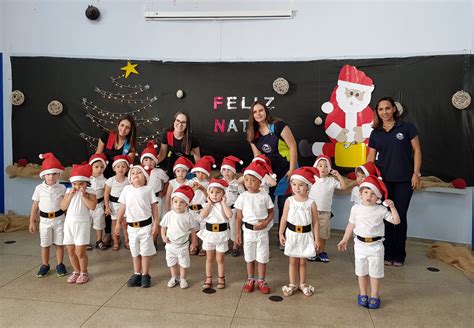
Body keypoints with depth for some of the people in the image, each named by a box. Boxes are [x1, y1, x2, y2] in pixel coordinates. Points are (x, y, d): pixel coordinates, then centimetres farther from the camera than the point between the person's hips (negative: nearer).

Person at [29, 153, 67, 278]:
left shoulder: (62, 188, -5)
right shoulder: (39, 188, -5)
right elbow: (35, 206, 2)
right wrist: (32, 222, 5)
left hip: (59, 219, 0)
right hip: (44, 220, 0)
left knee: (59, 243, 9)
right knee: (45, 244, 12)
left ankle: (60, 264, 24)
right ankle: (45, 265, 28)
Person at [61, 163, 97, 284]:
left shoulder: (89, 191, -5)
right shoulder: (69, 191, 7)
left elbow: (92, 206, -17)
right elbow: (63, 207, 1)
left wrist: (83, 195, -16)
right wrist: (70, 194, -7)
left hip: (82, 224, -4)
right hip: (69, 223, 5)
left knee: (80, 251, -3)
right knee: (71, 251, 13)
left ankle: (84, 273, 17)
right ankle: (76, 271, 31)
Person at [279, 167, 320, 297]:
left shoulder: (311, 203, -8)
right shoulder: (289, 201, -6)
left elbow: (315, 222, -3)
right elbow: (284, 218, 1)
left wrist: (317, 239, -3)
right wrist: (281, 234, 0)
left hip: (306, 235, 0)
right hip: (292, 234, 1)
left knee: (303, 262, 12)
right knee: (293, 261, 12)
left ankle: (302, 284, 30)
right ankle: (292, 284, 26)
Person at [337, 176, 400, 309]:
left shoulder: (381, 210, -8)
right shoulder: (356, 208, -4)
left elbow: (396, 221, -8)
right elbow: (351, 225, 5)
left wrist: (392, 207, -18)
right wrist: (344, 240, 9)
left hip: (375, 245, -1)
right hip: (360, 245, 1)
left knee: (375, 273, 9)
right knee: (361, 272, 14)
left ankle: (374, 296, 25)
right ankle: (363, 295, 30)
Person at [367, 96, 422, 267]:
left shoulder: (407, 127, -1)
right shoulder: (375, 133, 7)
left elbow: (416, 151, 0)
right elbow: (370, 158, 7)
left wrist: (416, 173, -6)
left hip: (404, 180, -2)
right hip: (383, 180, 2)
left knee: (400, 216, 3)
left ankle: (399, 255, 19)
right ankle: (387, 254, 18)